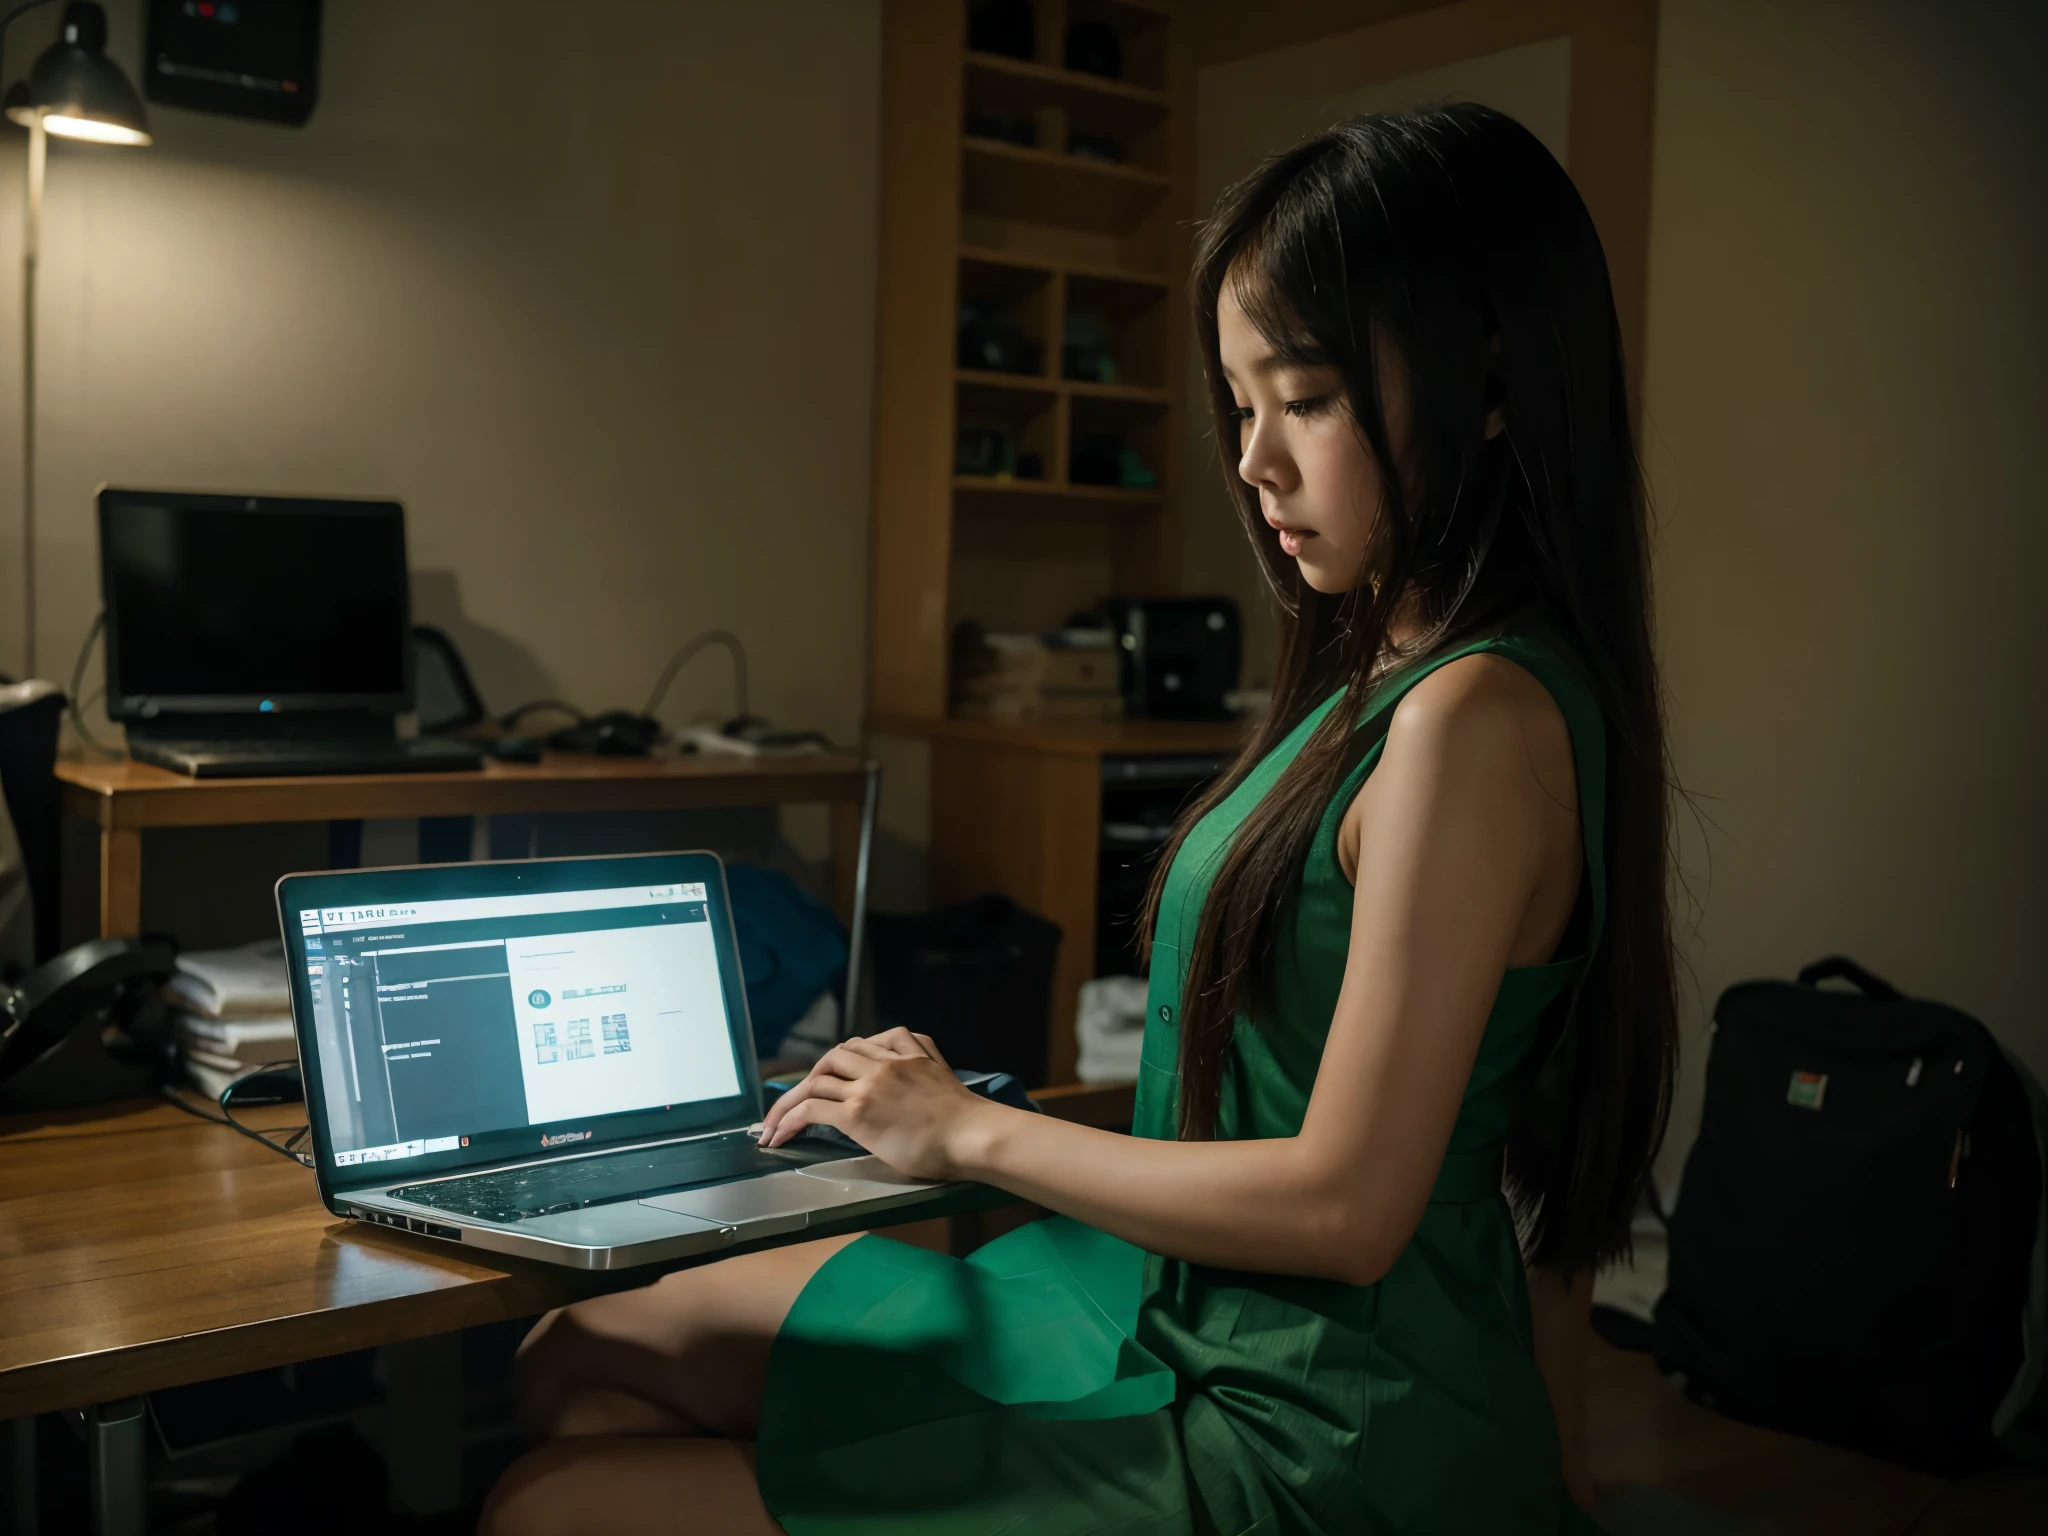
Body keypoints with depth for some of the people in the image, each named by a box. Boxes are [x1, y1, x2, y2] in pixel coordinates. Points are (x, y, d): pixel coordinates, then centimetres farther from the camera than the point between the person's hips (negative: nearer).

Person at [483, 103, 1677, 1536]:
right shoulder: (1393, 677, 8)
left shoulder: (1475, 720, -22)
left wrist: (973, 1129, -10)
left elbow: (1347, 1203, -22)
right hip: (1174, 1315, 9)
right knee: (585, 1361, 13)